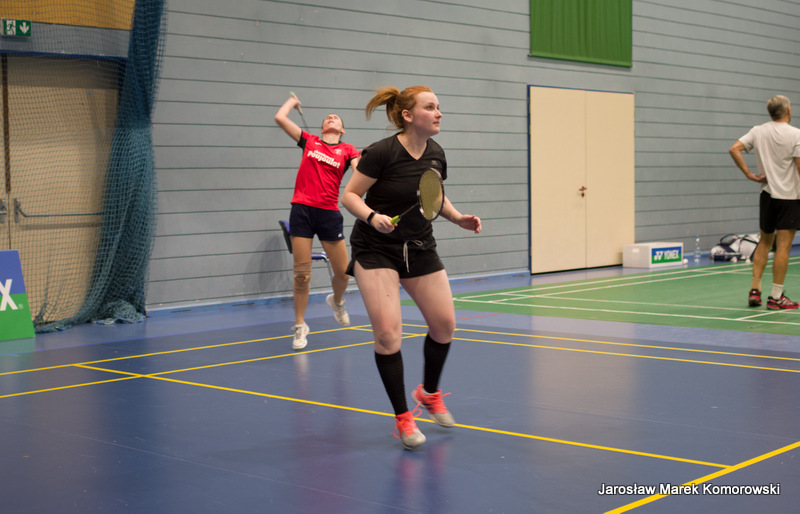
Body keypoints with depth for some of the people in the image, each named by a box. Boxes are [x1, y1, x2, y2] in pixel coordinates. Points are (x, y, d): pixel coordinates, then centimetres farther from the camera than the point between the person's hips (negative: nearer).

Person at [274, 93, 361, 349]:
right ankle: (300, 327, 12)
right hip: (302, 210, -1)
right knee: (302, 273, -1)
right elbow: (280, 118, 8)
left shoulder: (347, 150, 11)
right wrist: (292, 102, 24)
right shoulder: (309, 141, 11)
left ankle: (337, 301, 39)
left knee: (343, 272, 4)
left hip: (329, 213, 1)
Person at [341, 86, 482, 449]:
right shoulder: (382, 153, -18)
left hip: (420, 248, 6)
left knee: (444, 324, 4)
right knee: (387, 331, -15)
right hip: (376, 249, -6)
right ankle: (403, 418, 1)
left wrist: (458, 218, 0)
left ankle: (429, 392, 32)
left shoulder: (436, 154, 0)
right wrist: (372, 216, -31)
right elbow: (349, 195, -13)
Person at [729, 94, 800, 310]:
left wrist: (750, 175, -2)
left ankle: (755, 289, 12)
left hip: (767, 194, 5)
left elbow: (734, 149, -4)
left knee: (764, 242, 18)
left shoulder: (758, 131, 3)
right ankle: (776, 297, -1)